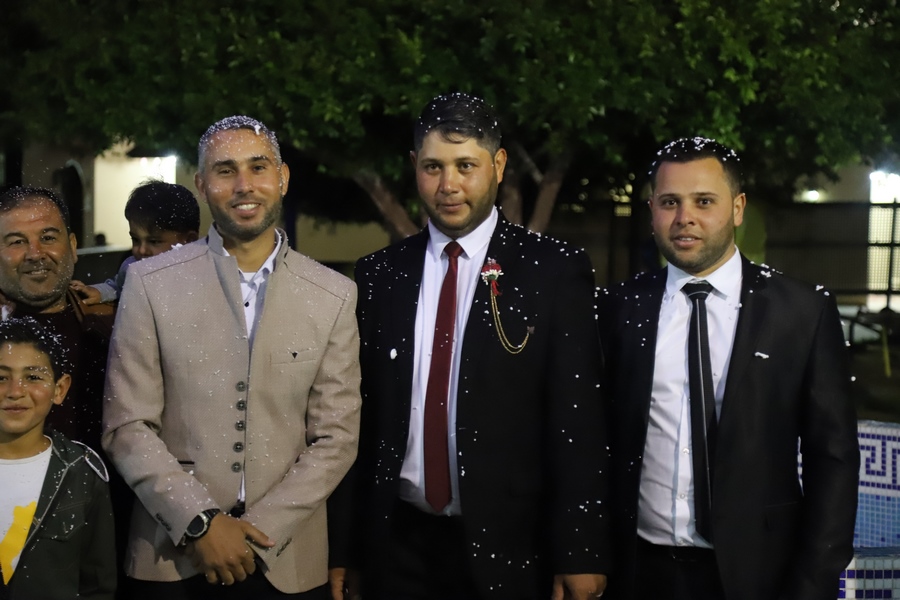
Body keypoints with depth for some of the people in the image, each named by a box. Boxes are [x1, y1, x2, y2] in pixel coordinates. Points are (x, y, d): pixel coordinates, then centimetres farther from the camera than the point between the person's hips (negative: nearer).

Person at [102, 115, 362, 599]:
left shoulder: (334, 296, 1)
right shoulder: (150, 283, -1)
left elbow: (335, 439, 0)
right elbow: (126, 427, -4)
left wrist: (258, 532, -9)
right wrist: (200, 523, -12)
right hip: (171, 560, -1)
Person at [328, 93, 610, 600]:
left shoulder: (556, 270, -5)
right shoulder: (379, 275, 6)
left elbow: (579, 421, -7)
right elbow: (361, 416, 7)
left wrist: (580, 555, -11)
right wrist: (342, 547, 4)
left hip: (508, 546, -3)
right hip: (398, 540, 3)